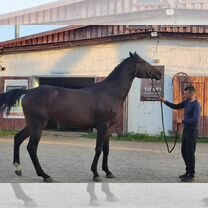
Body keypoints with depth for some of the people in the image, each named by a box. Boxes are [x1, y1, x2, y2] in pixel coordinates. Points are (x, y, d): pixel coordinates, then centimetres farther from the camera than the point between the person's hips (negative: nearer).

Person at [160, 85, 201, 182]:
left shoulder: (196, 105, -17)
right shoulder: (186, 102, 9)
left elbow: (195, 120, -26)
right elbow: (176, 106, 23)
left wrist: (182, 121, -18)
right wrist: (165, 101, 12)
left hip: (192, 132, -9)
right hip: (186, 130, 9)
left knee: (190, 153, -3)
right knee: (184, 152, 14)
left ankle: (191, 175, 6)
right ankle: (188, 172, 27)